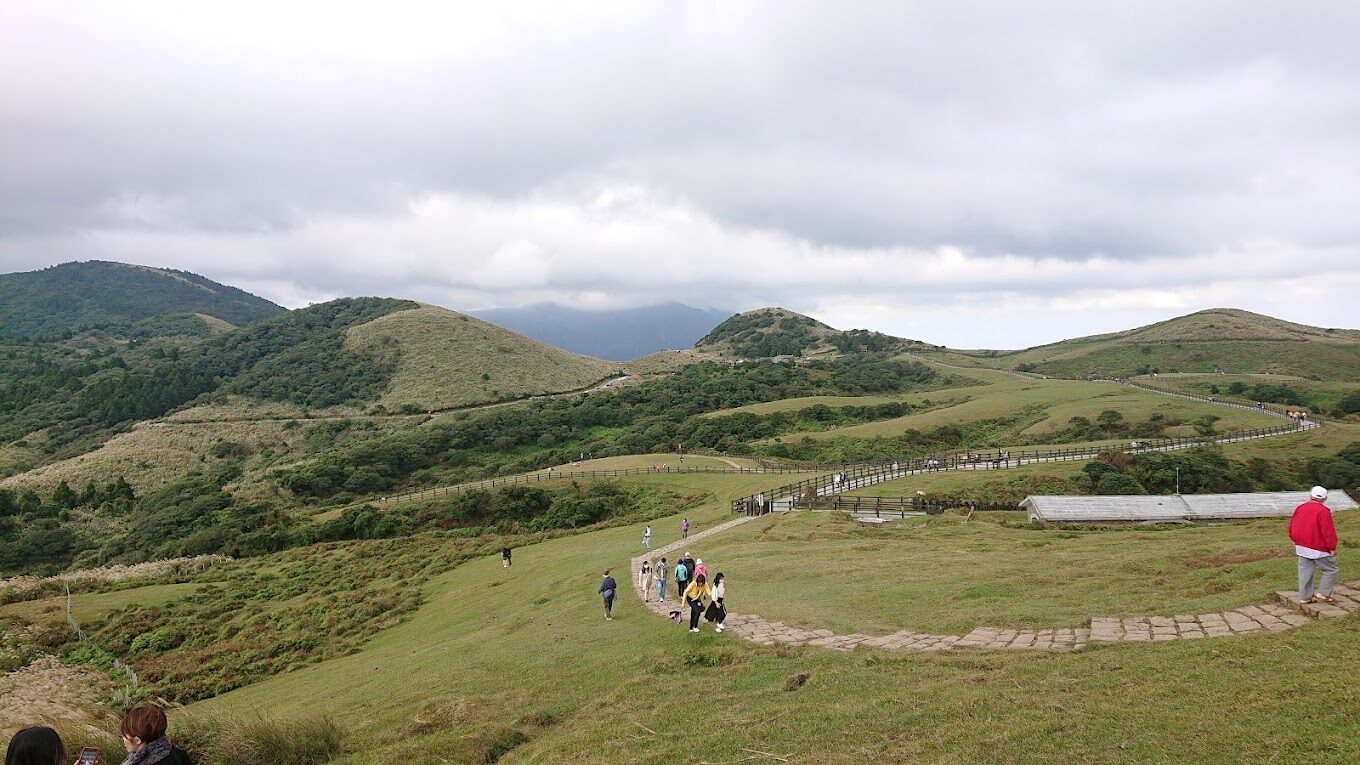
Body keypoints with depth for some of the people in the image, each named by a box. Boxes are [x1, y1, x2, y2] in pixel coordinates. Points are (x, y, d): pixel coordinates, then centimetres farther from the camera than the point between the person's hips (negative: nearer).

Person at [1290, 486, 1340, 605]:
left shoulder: (1300, 508, 6)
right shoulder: (1323, 511, -15)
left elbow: (1291, 527, 11)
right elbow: (1328, 531, -18)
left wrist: (1296, 541, 22)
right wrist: (1332, 548, -10)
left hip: (1302, 547, 7)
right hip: (1318, 549, -7)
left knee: (1305, 572, 11)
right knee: (1331, 570, 8)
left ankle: (1305, 597, 15)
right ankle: (1322, 594, 6)